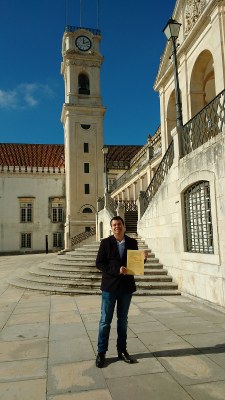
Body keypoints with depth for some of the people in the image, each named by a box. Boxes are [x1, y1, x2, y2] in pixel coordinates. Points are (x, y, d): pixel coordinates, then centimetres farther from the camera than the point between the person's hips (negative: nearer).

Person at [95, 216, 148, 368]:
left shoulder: (132, 242, 3)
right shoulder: (106, 243, -5)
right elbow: (99, 263, -8)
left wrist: (143, 258, -13)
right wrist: (116, 270, -20)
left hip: (126, 286, 3)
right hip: (110, 286, -2)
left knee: (123, 320, 15)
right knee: (105, 320, 4)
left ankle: (122, 350, 27)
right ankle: (101, 352, 17)